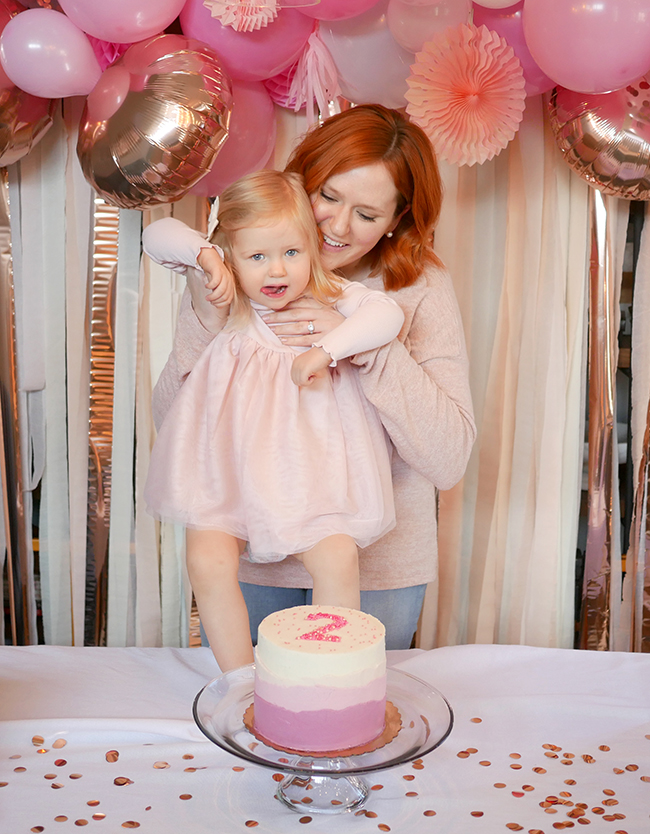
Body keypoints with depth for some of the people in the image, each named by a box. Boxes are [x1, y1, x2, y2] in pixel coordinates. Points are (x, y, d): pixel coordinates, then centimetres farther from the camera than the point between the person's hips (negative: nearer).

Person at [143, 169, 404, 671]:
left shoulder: (330, 298, 0)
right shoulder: (226, 302, 2)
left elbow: (388, 314, -16)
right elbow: (159, 236, 3)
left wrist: (326, 350, -23)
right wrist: (202, 255, -15)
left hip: (309, 473, -1)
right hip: (227, 468, 1)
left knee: (339, 560, -17)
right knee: (208, 562, -16)